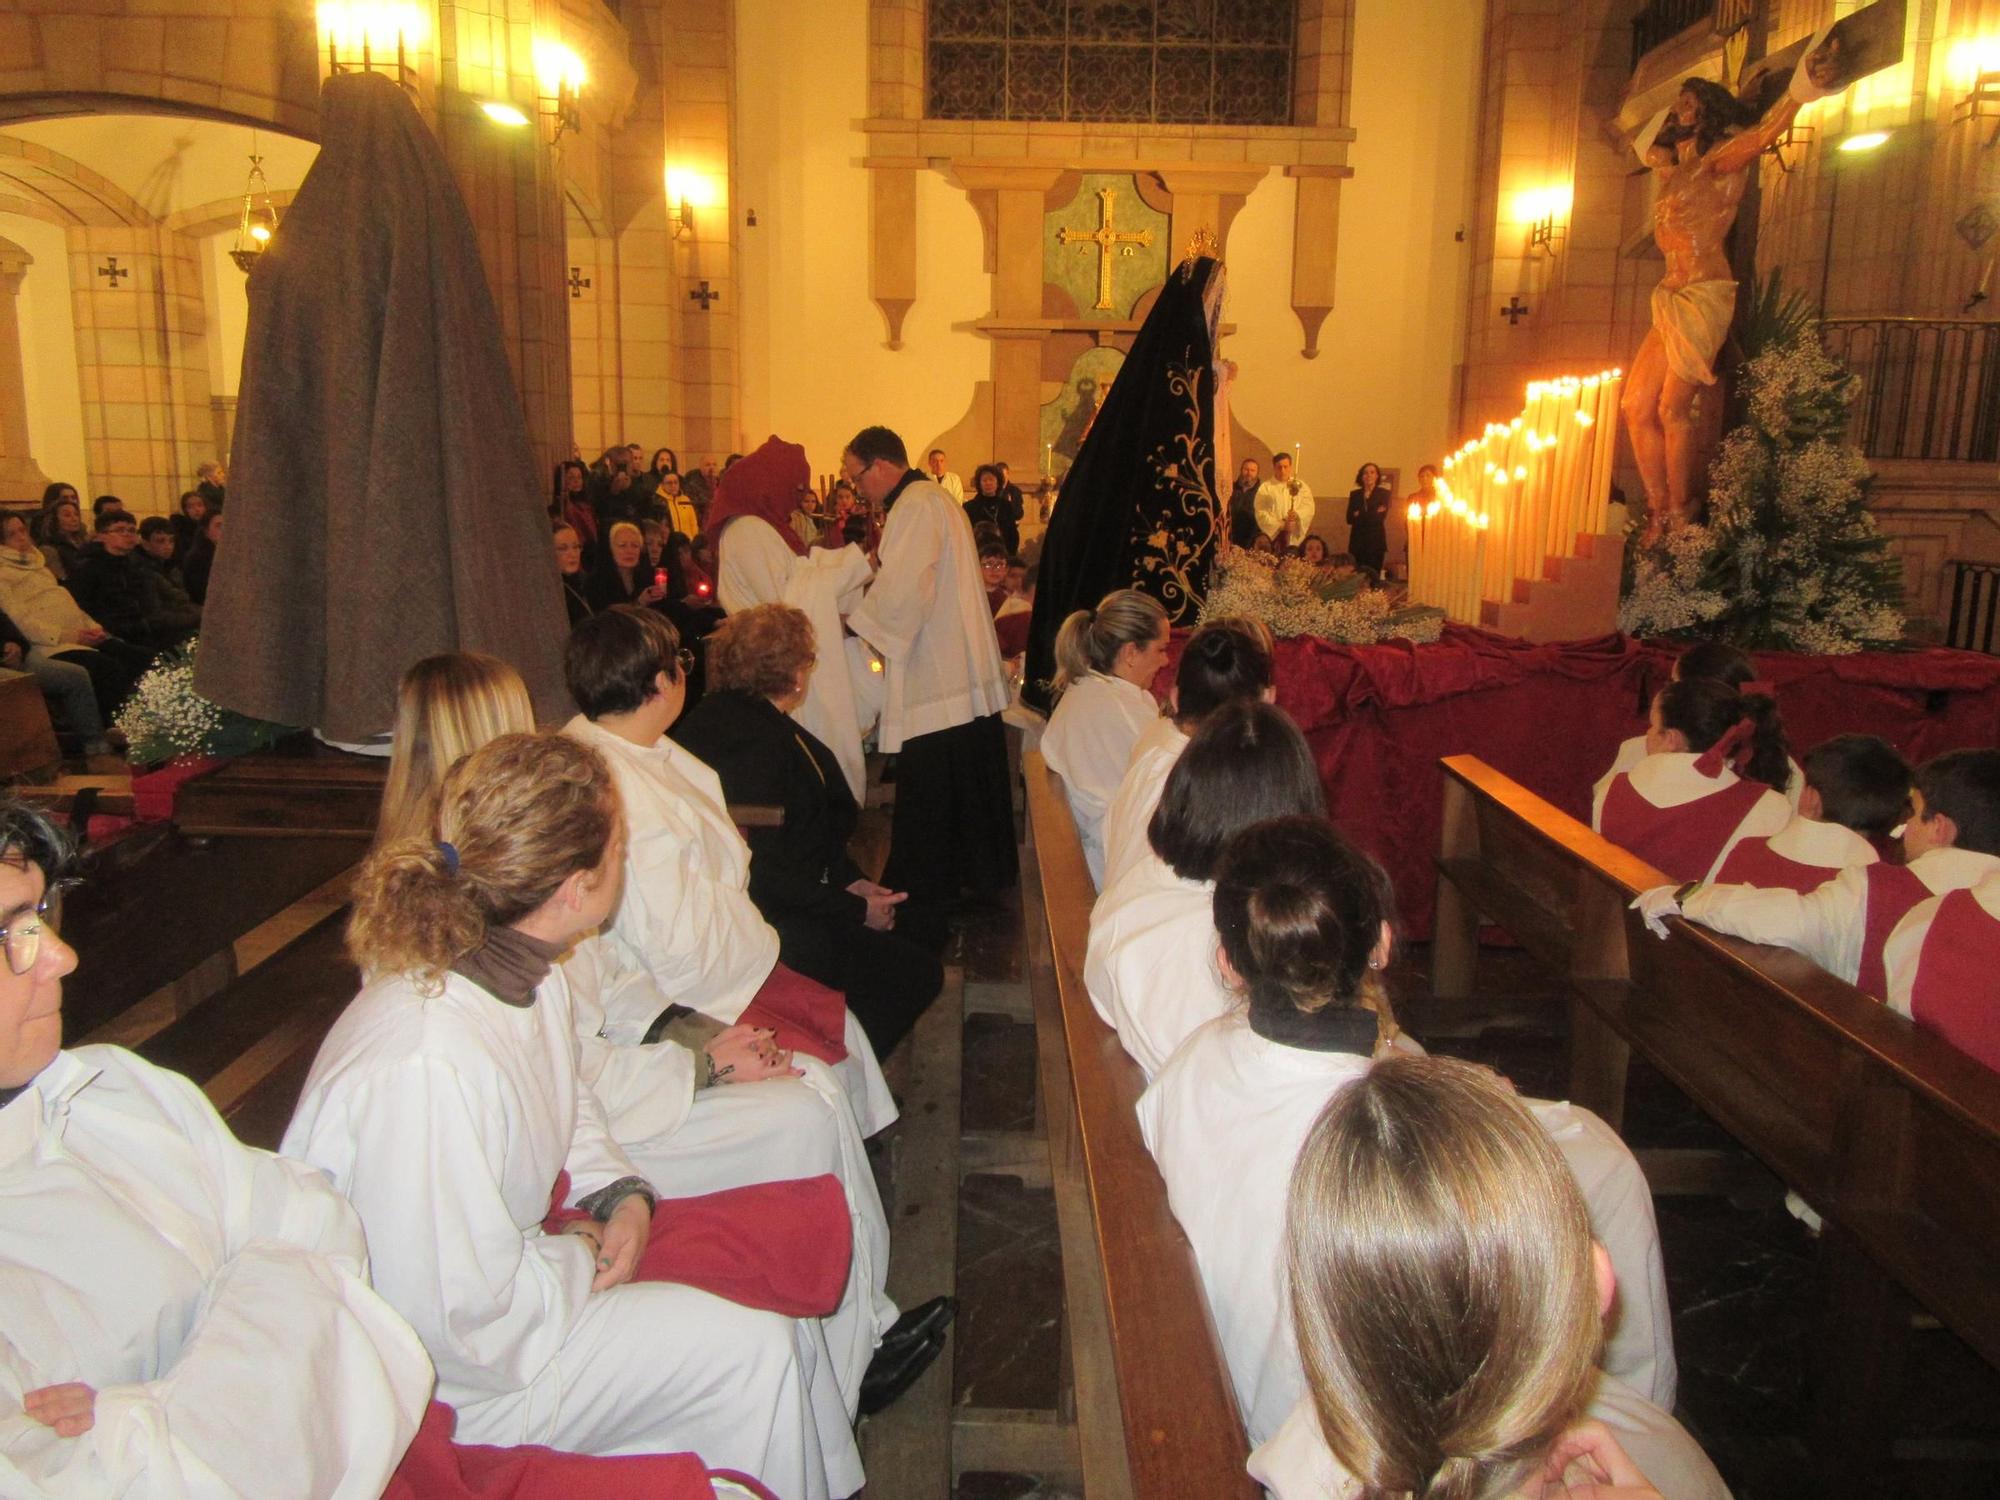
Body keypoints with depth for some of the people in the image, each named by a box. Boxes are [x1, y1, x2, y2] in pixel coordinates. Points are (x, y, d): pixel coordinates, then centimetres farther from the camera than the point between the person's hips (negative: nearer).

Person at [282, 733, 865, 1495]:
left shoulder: (526, 976, -5)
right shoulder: (426, 1068, -35)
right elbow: (464, 1323, -29)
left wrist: (623, 1194, -3)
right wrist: (582, 1260, -13)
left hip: (506, 1263, 9)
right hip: (447, 1383, -9)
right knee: (746, 1344, -11)